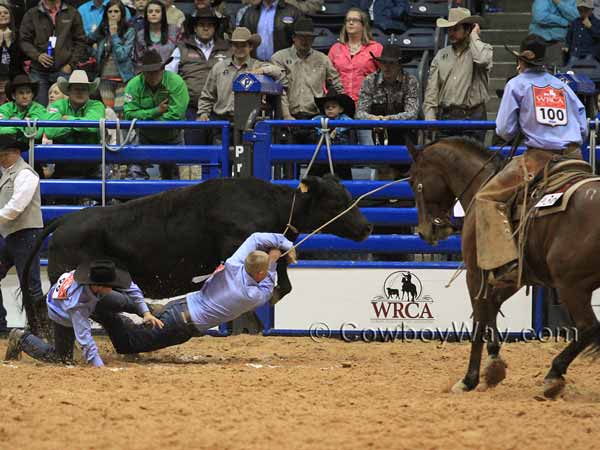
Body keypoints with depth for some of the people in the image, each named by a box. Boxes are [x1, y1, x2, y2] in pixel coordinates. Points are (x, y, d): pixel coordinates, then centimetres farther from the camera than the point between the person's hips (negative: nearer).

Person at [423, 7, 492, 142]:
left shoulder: (483, 49, 6)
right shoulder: (441, 55, 16)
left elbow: (482, 60, -21)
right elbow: (431, 90, 12)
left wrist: (474, 36, -3)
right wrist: (430, 118, -1)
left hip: (472, 116, -4)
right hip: (446, 116, 4)